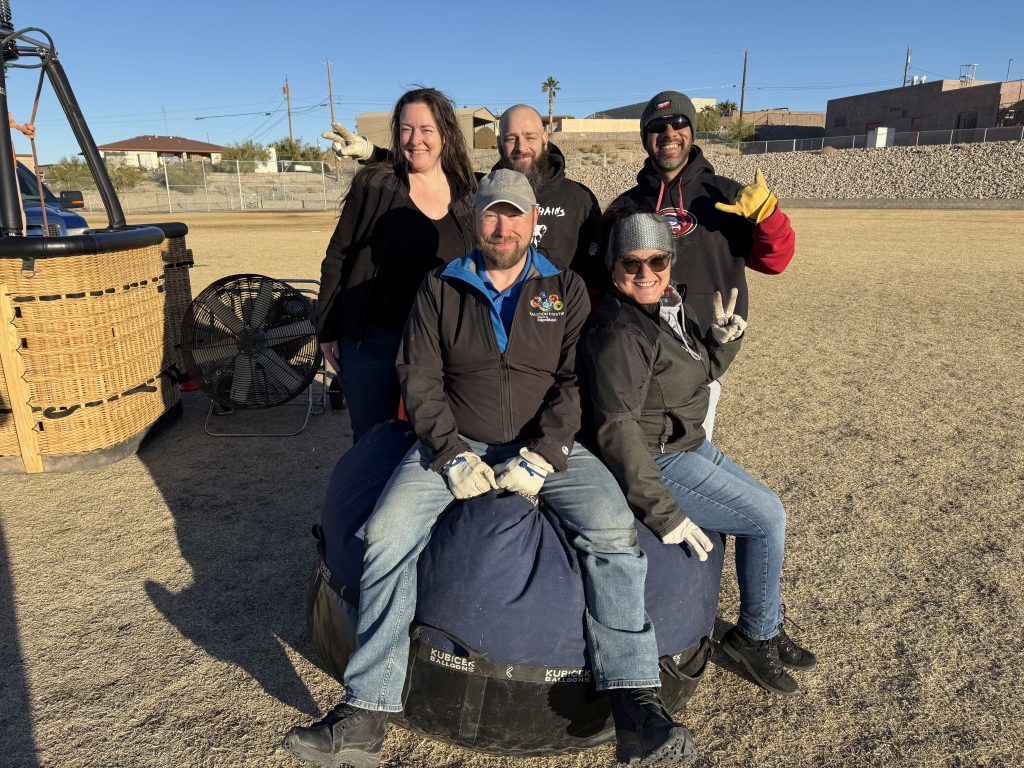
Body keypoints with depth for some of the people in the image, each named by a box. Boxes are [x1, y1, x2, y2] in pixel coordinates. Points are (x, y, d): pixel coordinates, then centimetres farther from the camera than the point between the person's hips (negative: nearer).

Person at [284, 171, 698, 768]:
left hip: (547, 446, 0)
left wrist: (539, 456, -15)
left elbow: (577, 382, -1)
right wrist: (451, 454, -11)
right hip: (455, 444, 1)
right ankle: (367, 713, -9)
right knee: (386, 537, -22)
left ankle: (636, 705, -14)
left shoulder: (566, 290, 9)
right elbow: (419, 378, 3)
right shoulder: (441, 288, 10)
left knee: (615, 532, -25)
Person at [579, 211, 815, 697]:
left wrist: (723, 339, -2)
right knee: (768, 516, -5)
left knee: (766, 507, 16)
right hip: (659, 463, -10)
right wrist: (662, 511, -30)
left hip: (690, 446, 10)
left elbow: (701, 371, 20)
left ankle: (764, 629, 30)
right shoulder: (620, 334, -24)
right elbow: (617, 429, -29)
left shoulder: (670, 306, 6)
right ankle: (755, 635, 17)